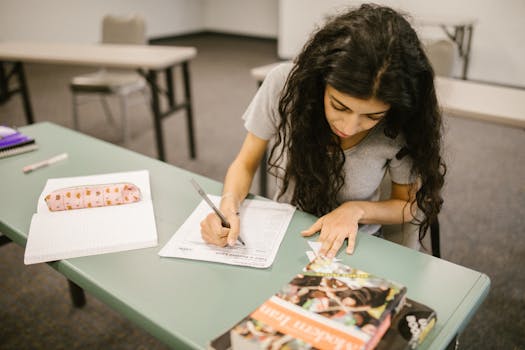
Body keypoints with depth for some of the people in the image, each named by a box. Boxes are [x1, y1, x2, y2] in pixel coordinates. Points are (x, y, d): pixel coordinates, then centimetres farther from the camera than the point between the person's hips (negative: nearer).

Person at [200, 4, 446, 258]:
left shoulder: (400, 125, -18)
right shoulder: (284, 83, -18)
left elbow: (408, 205, -2)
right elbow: (245, 164, -6)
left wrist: (357, 210, -19)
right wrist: (229, 204, -24)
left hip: (350, 246, -1)